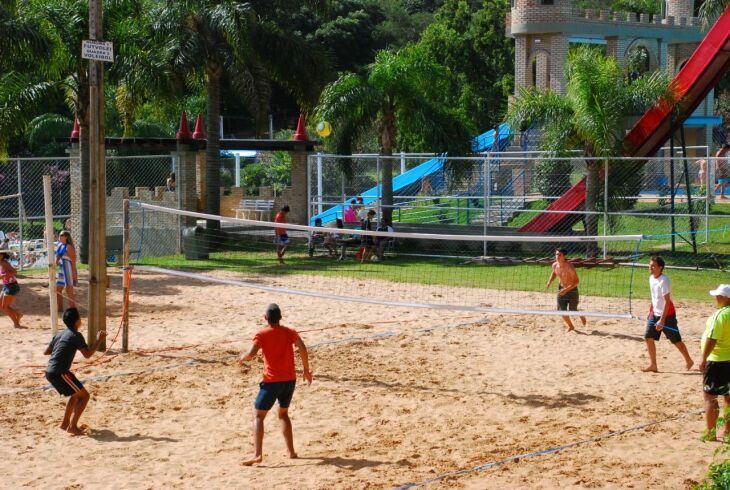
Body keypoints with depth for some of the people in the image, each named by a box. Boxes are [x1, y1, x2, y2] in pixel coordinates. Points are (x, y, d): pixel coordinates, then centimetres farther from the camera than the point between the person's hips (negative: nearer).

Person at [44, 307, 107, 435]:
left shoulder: (59, 334, 17)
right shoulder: (76, 336, -7)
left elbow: (46, 352, 23)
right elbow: (87, 354, -12)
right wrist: (99, 340, -3)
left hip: (50, 373, 9)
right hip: (60, 373, -9)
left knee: (76, 394, 26)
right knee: (84, 396, -1)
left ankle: (65, 423, 27)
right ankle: (72, 426, -7)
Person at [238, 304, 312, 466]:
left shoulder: (262, 334, -4)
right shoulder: (289, 332, 5)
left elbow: (251, 354, -17)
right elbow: (302, 348, -9)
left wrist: (242, 359, 5)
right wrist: (306, 370, -1)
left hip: (272, 381, -4)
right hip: (290, 379, 4)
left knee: (258, 415, 1)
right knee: (283, 413, 24)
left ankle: (258, 454, -15)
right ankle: (291, 451, 20)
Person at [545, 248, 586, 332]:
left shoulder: (569, 267, -28)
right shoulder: (555, 265, -9)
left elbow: (576, 281, -26)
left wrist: (566, 289, -34)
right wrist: (549, 283, 0)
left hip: (572, 290, -5)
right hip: (561, 289, 5)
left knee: (572, 311, 2)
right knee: (562, 311, -2)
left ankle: (581, 316, 40)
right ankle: (570, 326, 24)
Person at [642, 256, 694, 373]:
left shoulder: (664, 281, -22)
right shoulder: (651, 278, 4)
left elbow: (667, 301, -24)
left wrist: (662, 320, -27)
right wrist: (650, 312, 17)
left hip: (667, 315, -8)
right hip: (655, 314, 8)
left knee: (676, 340, 4)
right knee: (648, 337, -1)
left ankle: (688, 361, 24)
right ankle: (653, 365, 5)